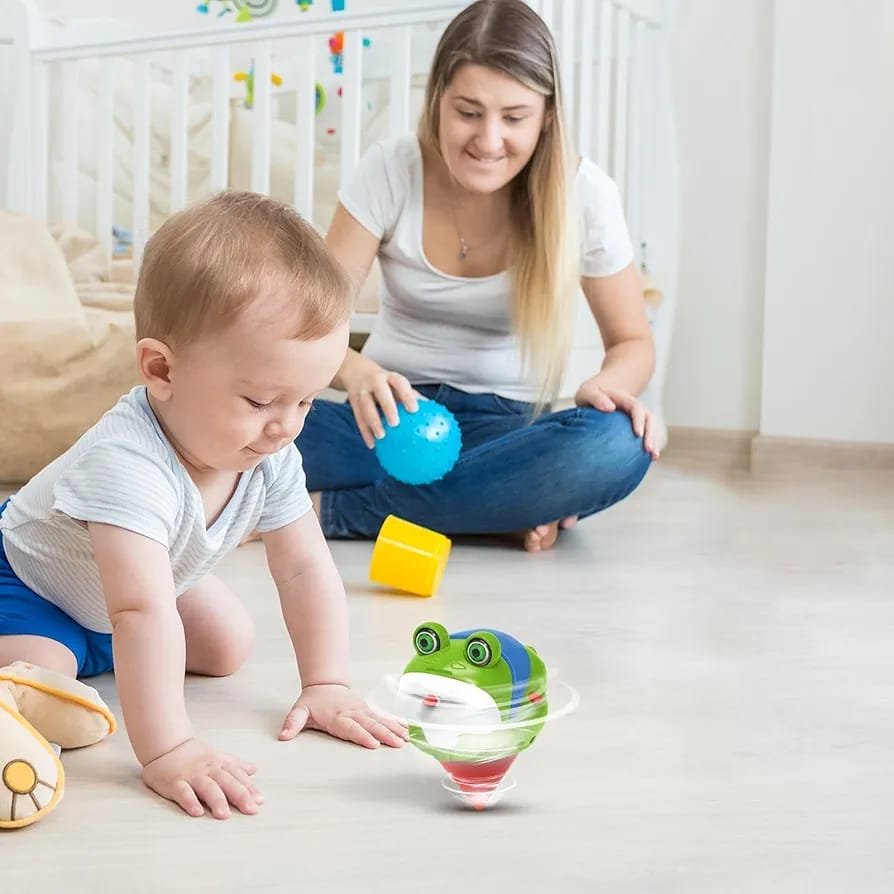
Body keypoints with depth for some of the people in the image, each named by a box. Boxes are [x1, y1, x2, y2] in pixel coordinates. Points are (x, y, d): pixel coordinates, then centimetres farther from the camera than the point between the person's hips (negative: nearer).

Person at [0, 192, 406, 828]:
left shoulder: (271, 457, -20)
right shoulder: (128, 464, -45)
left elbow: (306, 569, -11)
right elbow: (142, 613, -51)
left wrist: (326, 687, -16)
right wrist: (166, 750, -54)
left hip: (138, 584, 7)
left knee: (230, 647, 11)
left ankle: (96, 649, 28)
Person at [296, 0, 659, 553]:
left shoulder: (582, 195, -9)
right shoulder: (391, 171, -8)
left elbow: (632, 341, 3)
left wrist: (606, 386, -22)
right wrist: (357, 373, -34)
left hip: (506, 426, 0)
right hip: (393, 415, 0)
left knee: (619, 448, -35)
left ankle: (332, 511, -27)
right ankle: (505, 505, -23)